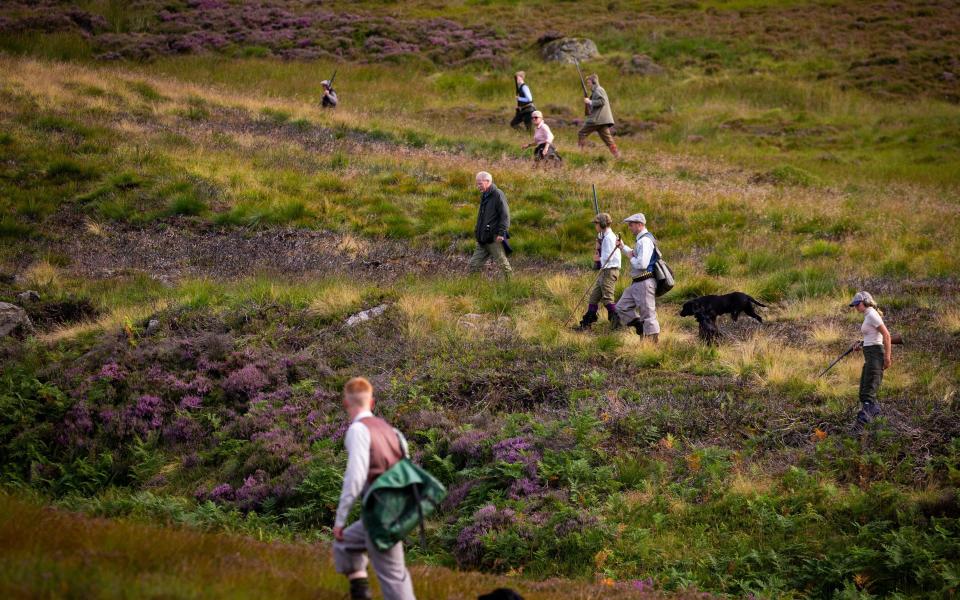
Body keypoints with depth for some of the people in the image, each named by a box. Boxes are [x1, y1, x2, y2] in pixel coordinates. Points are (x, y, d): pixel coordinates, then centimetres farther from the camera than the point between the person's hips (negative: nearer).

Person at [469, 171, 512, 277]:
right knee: (474, 264, 7)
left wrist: (501, 233, -21)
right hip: (483, 239, 9)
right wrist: (477, 231, 18)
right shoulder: (484, 196, 16)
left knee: (503, 263, -1)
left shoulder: (497, 195, -11)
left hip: (494, 238, -9)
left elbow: (505, 215, -16)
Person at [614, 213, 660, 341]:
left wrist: (631, 258, -10)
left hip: (645, 283, -11)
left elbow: (642, 263, -28)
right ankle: (640, 328, 17)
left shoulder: (645, 241, -18)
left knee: (648, 315, -4)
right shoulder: (642, 239, 15)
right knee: (621, 307, 13)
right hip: (637, 283, 11)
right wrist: (623, 247, 21)